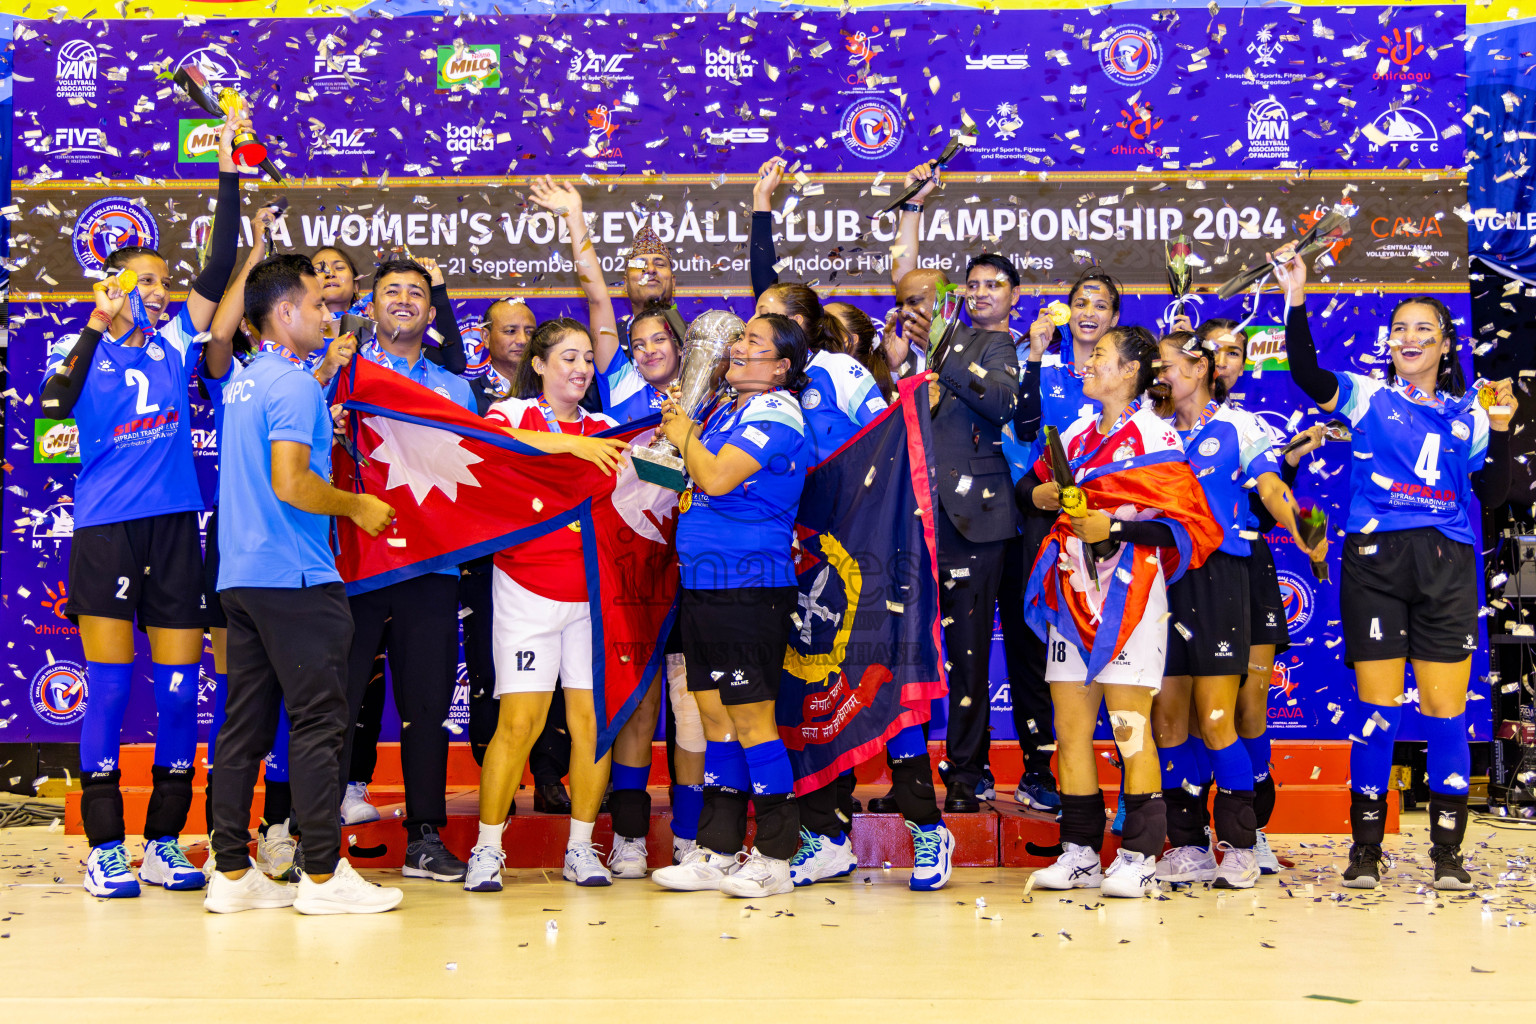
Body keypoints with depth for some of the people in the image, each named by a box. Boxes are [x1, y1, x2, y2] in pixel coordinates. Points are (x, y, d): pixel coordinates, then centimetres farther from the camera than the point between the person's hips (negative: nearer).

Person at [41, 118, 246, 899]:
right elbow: (52, 405, -15)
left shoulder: (178, 342, 10)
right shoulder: (88, 351, 2)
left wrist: (229, 176, -1)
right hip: (105, 532, -3)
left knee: (178, 689, 4)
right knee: (110, 688, -2)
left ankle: (164, 843, 13)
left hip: (175, 528, 3)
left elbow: (219, 268, 4)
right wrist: (96, 328, -19)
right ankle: (104, 848, 3)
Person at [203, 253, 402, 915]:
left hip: (239, 577, 9)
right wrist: (358, 506, -8)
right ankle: (322, 874, -2)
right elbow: (291, 483, -21)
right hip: (294, 578, -9)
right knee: (317, 722, -4)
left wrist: (326, 367, 30)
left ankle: (232, 872, 10)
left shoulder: (243, 382, 16)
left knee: (245, 723, 8)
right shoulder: (295, 383, -12)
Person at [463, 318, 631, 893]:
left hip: (593, 595, 3)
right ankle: (487, 849, 3)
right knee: (519, 722, -7)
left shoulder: (605, 430, 13)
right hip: (527, 591, -3)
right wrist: (570, 442, -29)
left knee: (593, 720, 0)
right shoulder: (514, 413, 2)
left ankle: (581, 847, 11)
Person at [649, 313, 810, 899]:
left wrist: (686, 438, -4)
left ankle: (774, 859, 3)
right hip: (703, 583, 9)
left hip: (749, 587, -9)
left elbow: (716, 478, -22)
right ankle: (717, 853, 18)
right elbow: (697, 486, 20)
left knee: (752, 722, -5)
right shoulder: (727, 409, 16)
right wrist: (682, 433, 5)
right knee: (717, 719, 11)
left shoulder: (776, 414, -11)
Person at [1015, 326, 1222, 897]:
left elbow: (1186, 527, -9)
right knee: (1070, 727, 6)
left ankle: (1139, 857, -1)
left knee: (1131, 727, -6)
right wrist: (1041, 496, 5)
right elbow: (1026, 489, 27)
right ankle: (1079, 854, 12)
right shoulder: (1076, 437, 16)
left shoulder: (1155, 440, -4)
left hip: (1127, 597, -7)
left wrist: (1115, 529, -16)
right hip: (1070, 594, 7)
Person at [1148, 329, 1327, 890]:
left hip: (1217, 576, -4)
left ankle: (1240, 846, 4)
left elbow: (1271, 487, -8)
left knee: (1215, 722, -6)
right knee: (1166, 720, 3)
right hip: (1162, 578, 5)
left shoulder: (1239, 426, 4)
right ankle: (1187, 847, 10)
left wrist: (1301, 532, -26)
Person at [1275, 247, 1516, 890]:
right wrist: (1296, 302, -19)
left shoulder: (1469, 415, 15)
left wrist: (1501, 433, -3)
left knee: (1446, 709, -1)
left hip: (1447, 568, 2)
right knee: (1377, 708, -1)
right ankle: (1366, 849, 9)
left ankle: (1447, 852, 8)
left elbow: (1491, 495, 10)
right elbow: (1307, 374, -9)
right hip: (1375, 557, -1)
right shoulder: (1368, 397, 8)